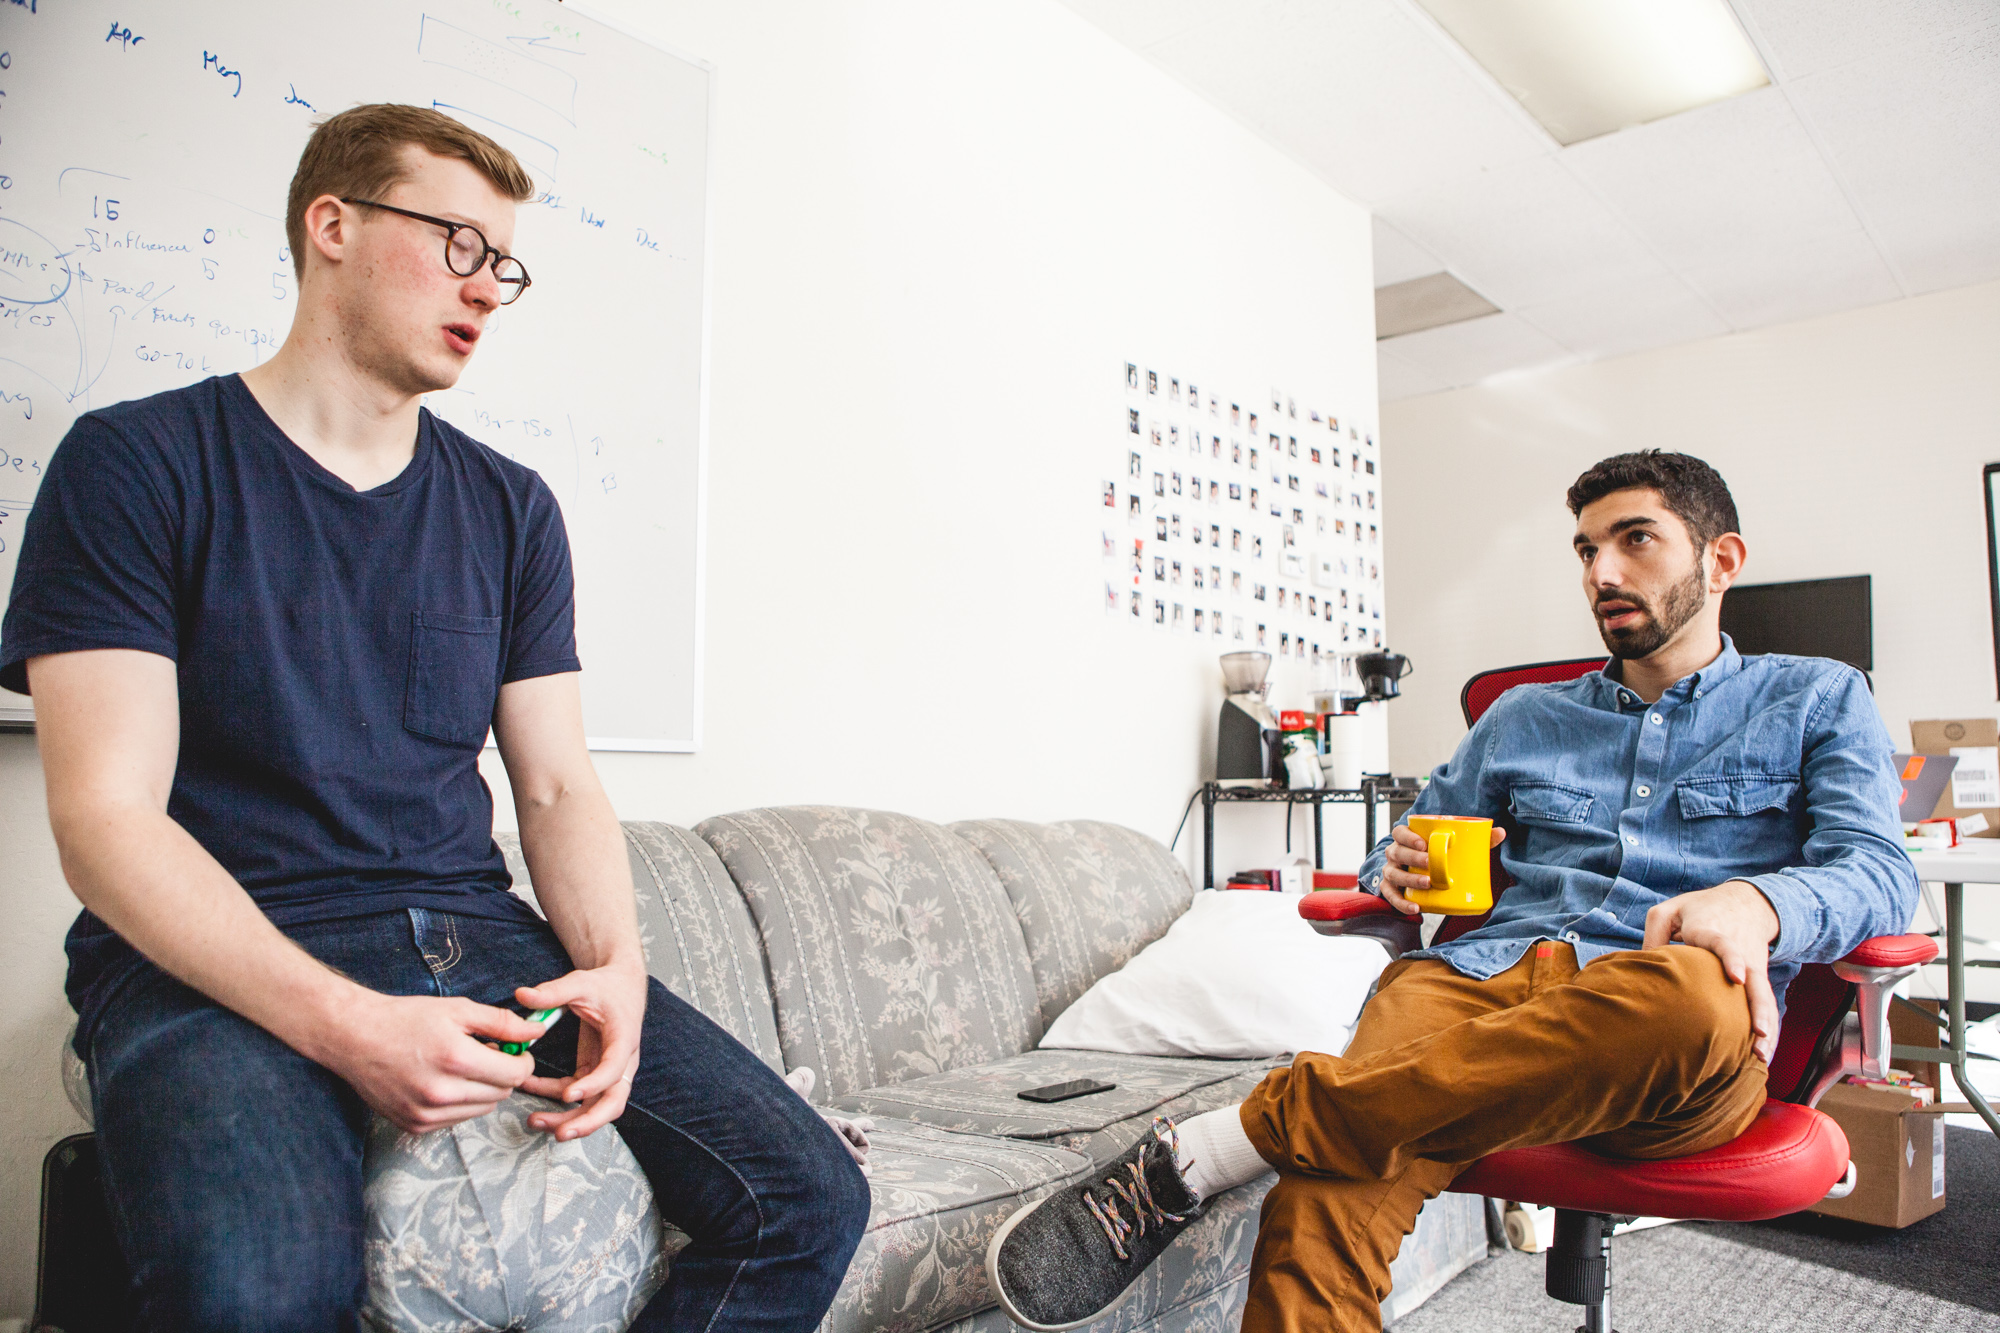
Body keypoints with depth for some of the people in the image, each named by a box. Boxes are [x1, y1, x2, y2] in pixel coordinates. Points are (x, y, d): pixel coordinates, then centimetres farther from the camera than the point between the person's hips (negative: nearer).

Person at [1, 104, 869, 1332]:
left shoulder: (510, 509, 13)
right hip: (222, 961, -3)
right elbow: (106, 818, -8)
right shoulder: (136, 465, 0)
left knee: (807, 1198, -13)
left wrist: (617, 971, -12)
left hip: (476, 937, 4)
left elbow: (559, 788, 9)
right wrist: (341, 1023, -23)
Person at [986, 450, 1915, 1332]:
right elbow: (1403, 856, 32)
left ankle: (1207, 1151, -39)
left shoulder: (1817, 700, 22)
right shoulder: (1523, 717, 30)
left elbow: (1879, 871, 6)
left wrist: (1755, 902, -19)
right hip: (1482, 975, 2)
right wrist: (1396, 870, 4)